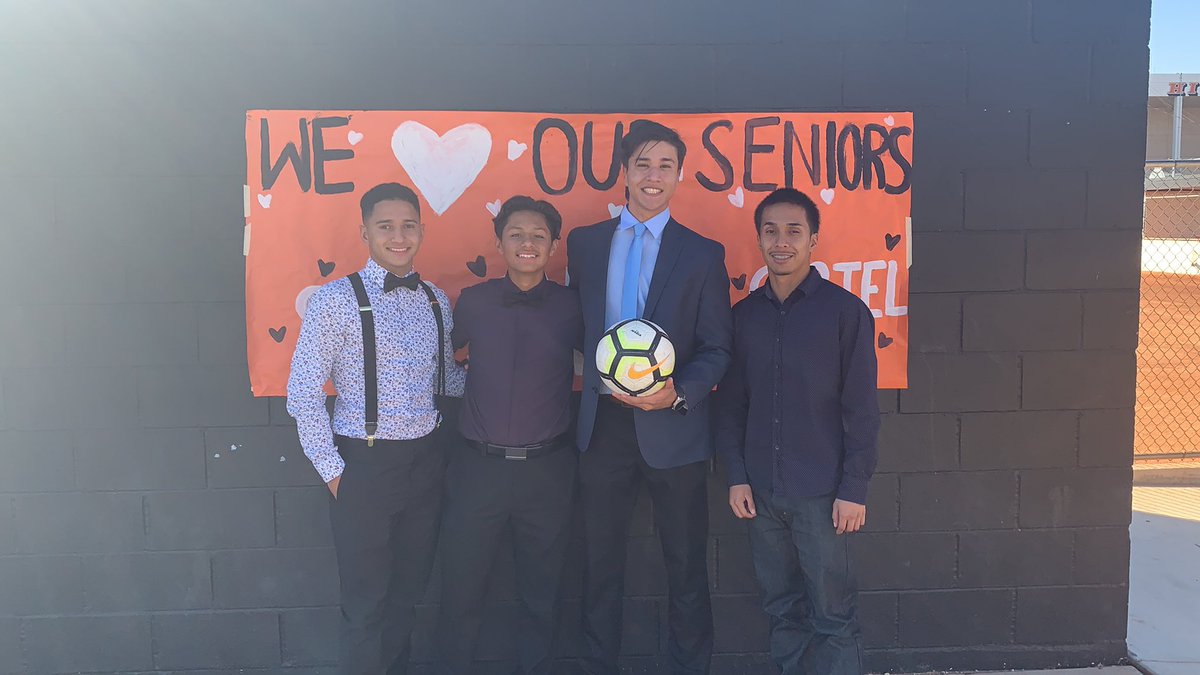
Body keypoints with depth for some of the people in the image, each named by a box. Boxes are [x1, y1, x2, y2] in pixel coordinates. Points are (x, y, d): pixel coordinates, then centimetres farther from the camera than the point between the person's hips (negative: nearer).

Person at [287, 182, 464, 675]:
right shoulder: (336, 301, -10)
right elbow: (303, 395, -10)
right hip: (364, 464, -5)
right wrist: (333, 471, -10)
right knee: (366, 602, 7)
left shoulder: (436, 301, 7)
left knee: (407, 593, 19)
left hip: (424, 462, 5)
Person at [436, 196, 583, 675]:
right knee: (460, 586, 10)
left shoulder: (572, 306, -1)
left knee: (541, 591, 13)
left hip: (547, 469, 0)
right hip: (478, 467, 1)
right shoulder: (472, 302, 1)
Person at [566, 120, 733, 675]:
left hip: (673, 429, -2)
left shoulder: (703, 254, -1)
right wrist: (590, 375, -4)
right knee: (601, 563, 14)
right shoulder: (584, 243, 5)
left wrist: (679, 393, -18)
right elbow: (575, 327, 11)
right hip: (602, 425, 2)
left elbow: (717, 349, -3)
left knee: (685, 566, 11)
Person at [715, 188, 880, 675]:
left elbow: (861, 409, -6)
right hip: (761, 493, 4)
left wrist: (854, 489, -9)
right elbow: (730, 403, 10)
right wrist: (736, 476, 3)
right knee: (781, 609, 13)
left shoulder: (845, 311, -5)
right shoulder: (744, 315, 7)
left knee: (832, 616, 3)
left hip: (821, 493, -4)